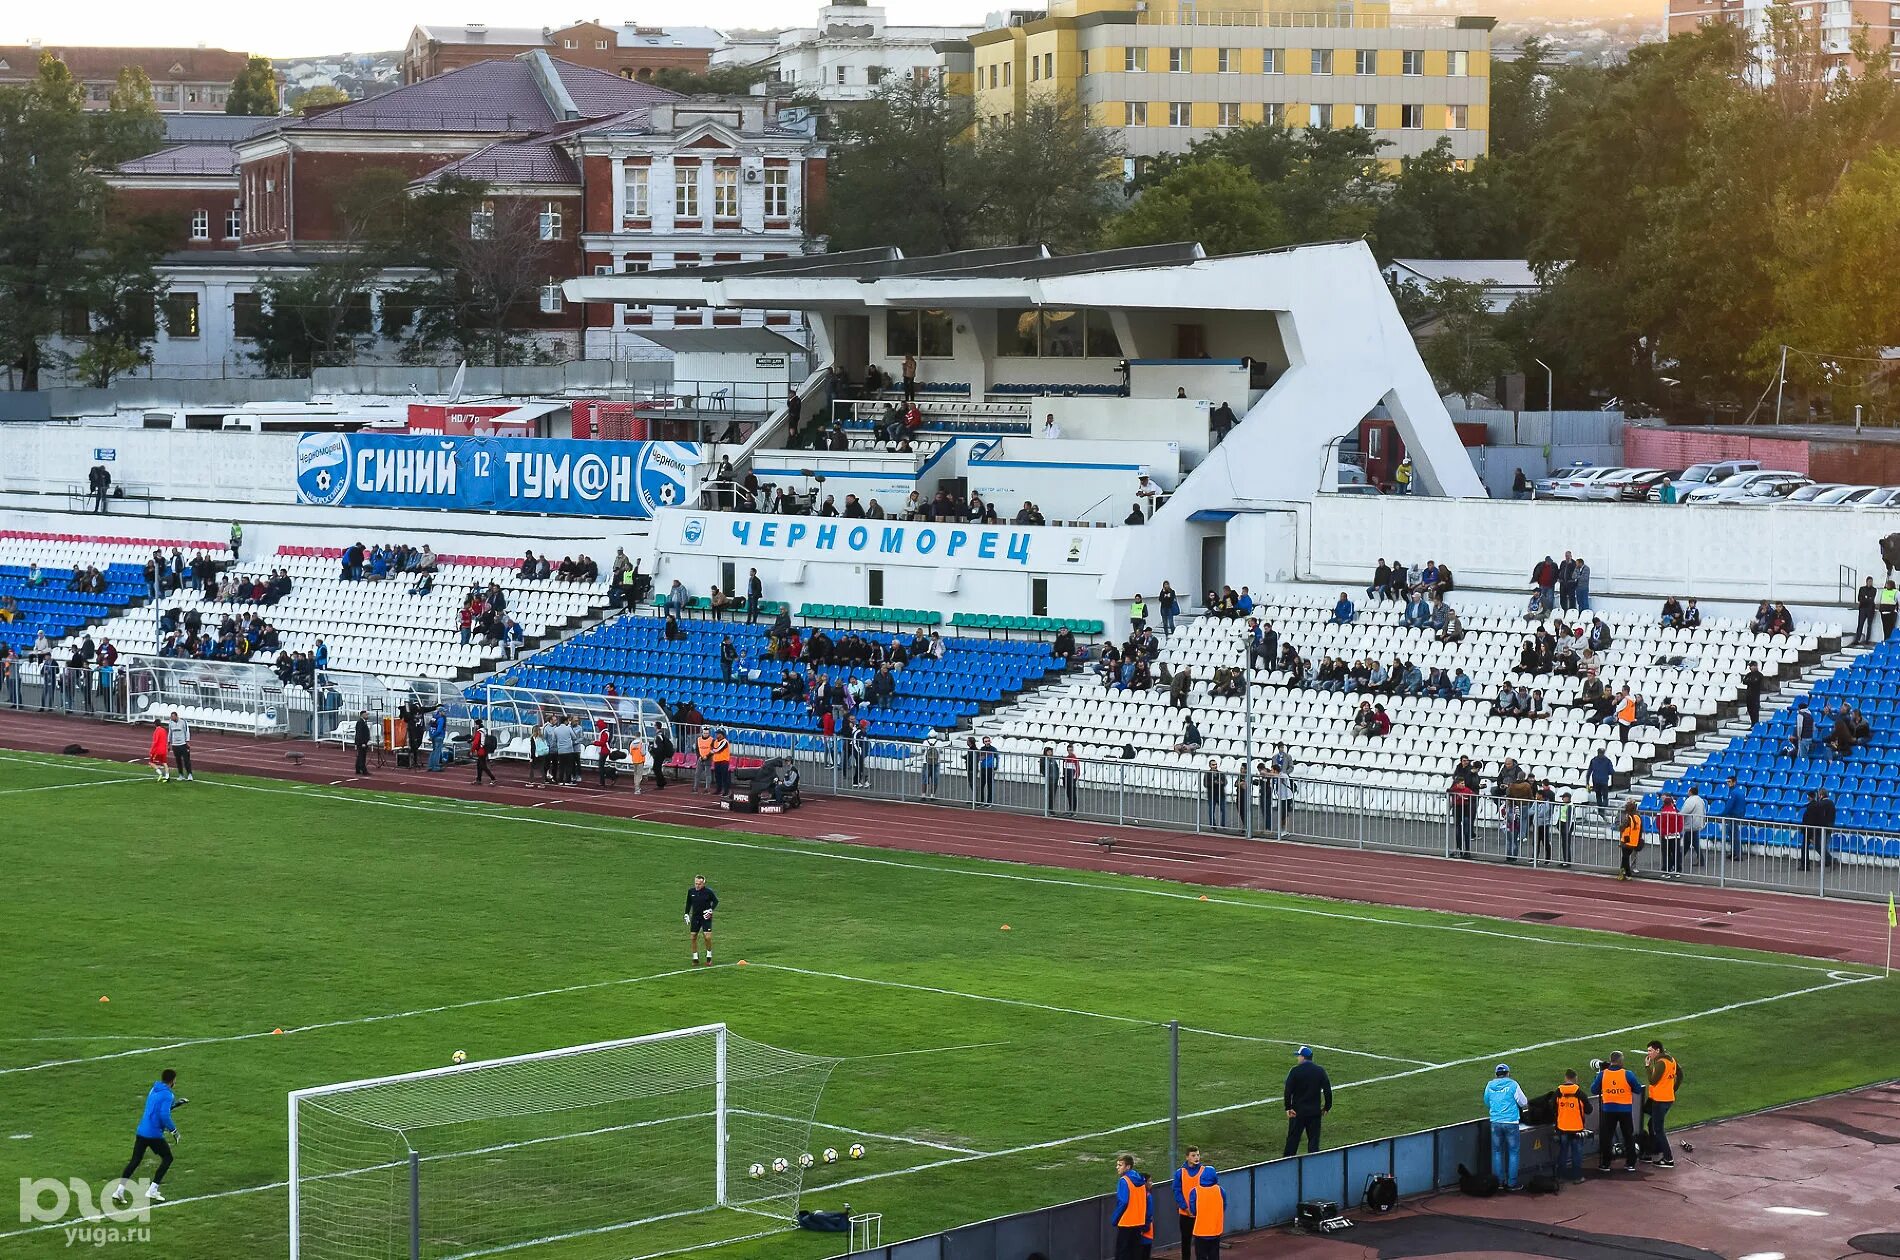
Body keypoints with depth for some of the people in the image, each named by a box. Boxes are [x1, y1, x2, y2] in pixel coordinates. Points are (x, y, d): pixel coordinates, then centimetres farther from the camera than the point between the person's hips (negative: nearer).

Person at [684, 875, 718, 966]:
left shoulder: (708, 892, -10)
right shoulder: (691, 891, -1)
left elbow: (716, 901, 3)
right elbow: (688, 903, 14)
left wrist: (711, 910, -10)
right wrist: (686, 914, 9)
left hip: (706, 917, -3)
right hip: (695, 917, 3)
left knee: (708, 937, -11)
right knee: (693, 937, 0)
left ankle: (709, 957, 8)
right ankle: (695, 958, 13)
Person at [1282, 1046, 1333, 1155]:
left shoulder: (1295, 1071, -9)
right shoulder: (1320, 1071, 1)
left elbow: (1287, 1090, -12)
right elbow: (1327, 1090, 1)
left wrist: (1288, 1107, -8)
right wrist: (1327, 1107, 9)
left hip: (1297, 1111, -2)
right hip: (1315, 1111, 2)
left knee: (1293, 1138, 7)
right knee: (1314, 1139, 7)